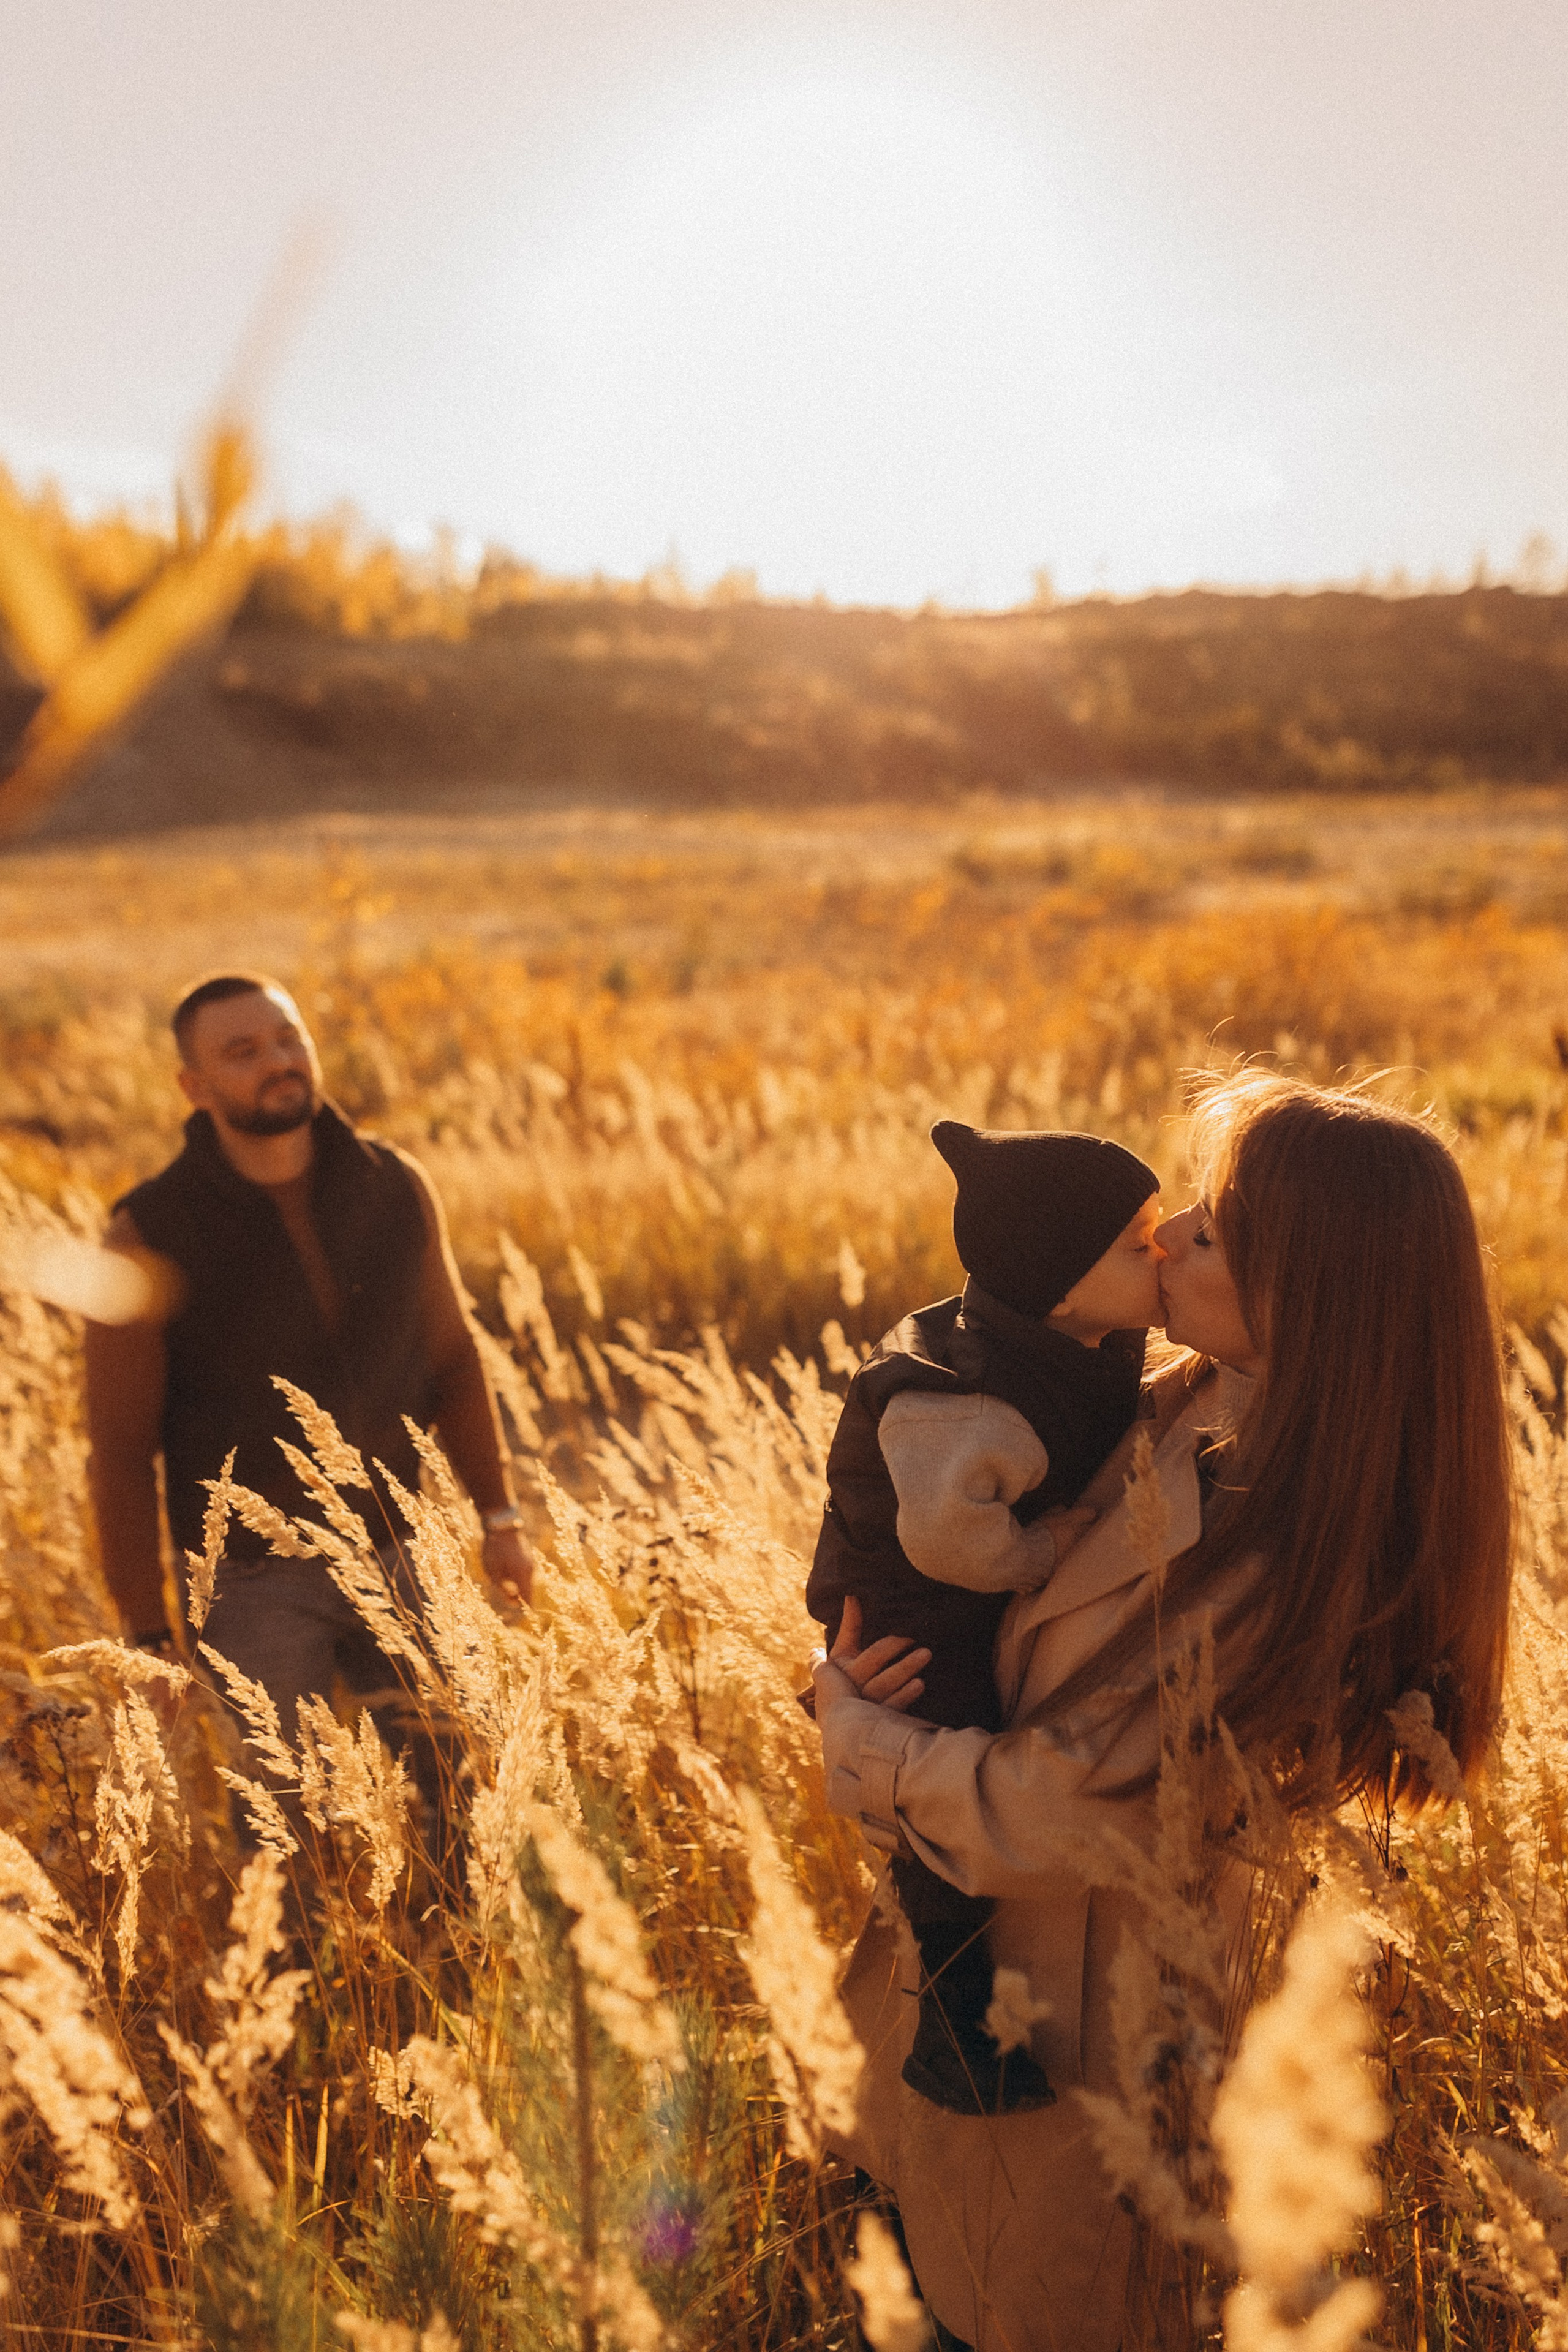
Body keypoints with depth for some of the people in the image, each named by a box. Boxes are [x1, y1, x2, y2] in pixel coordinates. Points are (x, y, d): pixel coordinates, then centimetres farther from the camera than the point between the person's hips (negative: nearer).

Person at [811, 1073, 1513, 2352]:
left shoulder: (1259, 1564, -36)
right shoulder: (1194, 1406, -10)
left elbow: (1036, 1815, -30)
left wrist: (845, 1716, -14)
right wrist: (876, 1646, -15)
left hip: (1058, 1971, -7)